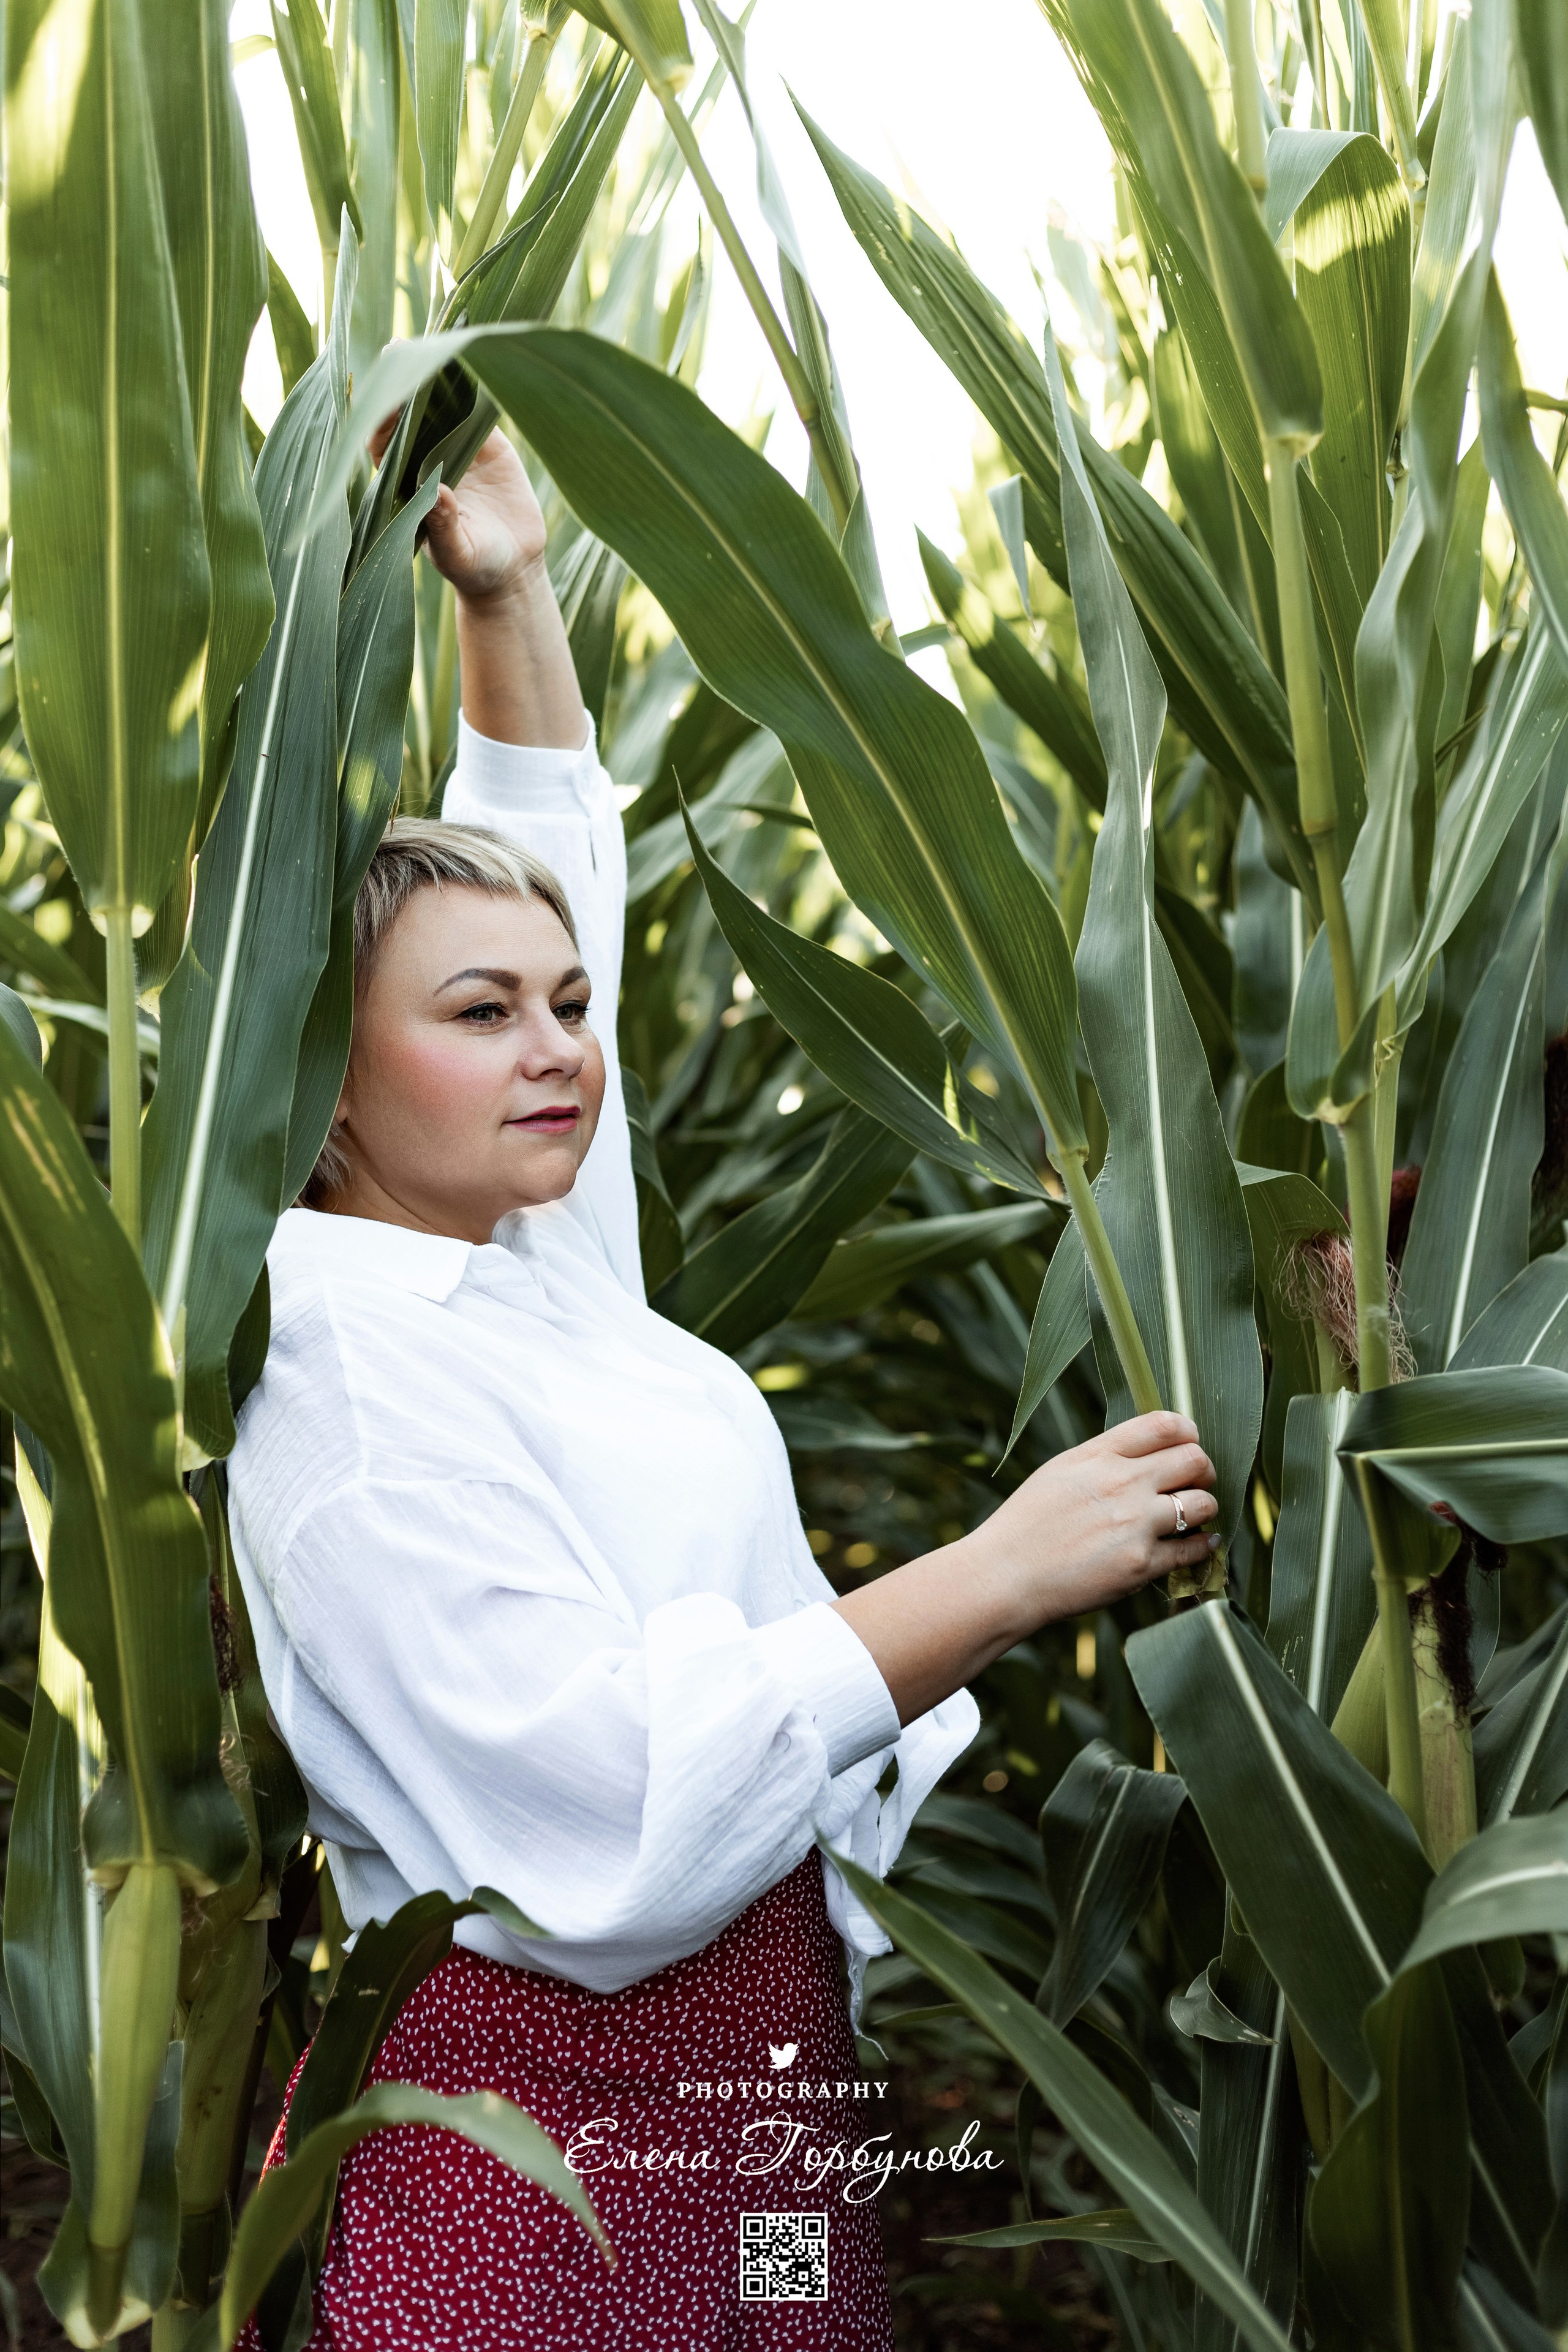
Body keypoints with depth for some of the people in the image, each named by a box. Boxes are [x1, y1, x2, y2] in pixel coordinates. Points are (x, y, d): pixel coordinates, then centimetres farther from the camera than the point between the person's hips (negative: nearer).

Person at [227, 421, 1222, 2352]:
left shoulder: (538, 1259, 6)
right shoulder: (341, 1385, -20)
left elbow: (551, 862, 19)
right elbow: (600, 1816, -30)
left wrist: (509, 597, 11)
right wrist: (992, 1579, -29)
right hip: (538, 2109, -9)